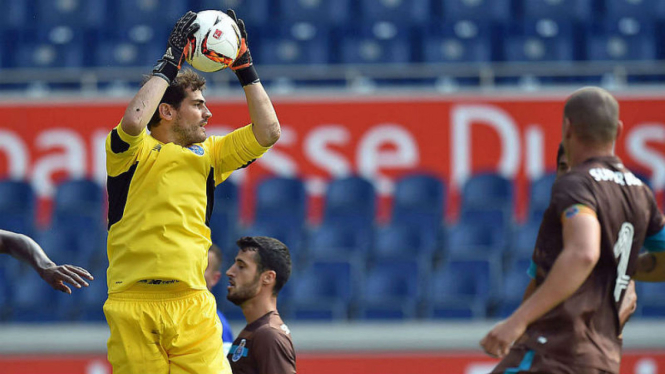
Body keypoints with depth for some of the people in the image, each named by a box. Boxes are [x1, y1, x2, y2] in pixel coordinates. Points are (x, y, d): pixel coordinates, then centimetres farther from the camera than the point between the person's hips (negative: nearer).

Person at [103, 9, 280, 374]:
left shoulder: (207, 154, 21)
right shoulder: (133, 150, 6)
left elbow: (267, 132, 16)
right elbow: (132, 121, -17)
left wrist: (244, 67, 15)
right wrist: (169, 61, -7)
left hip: (191, 304, 4)